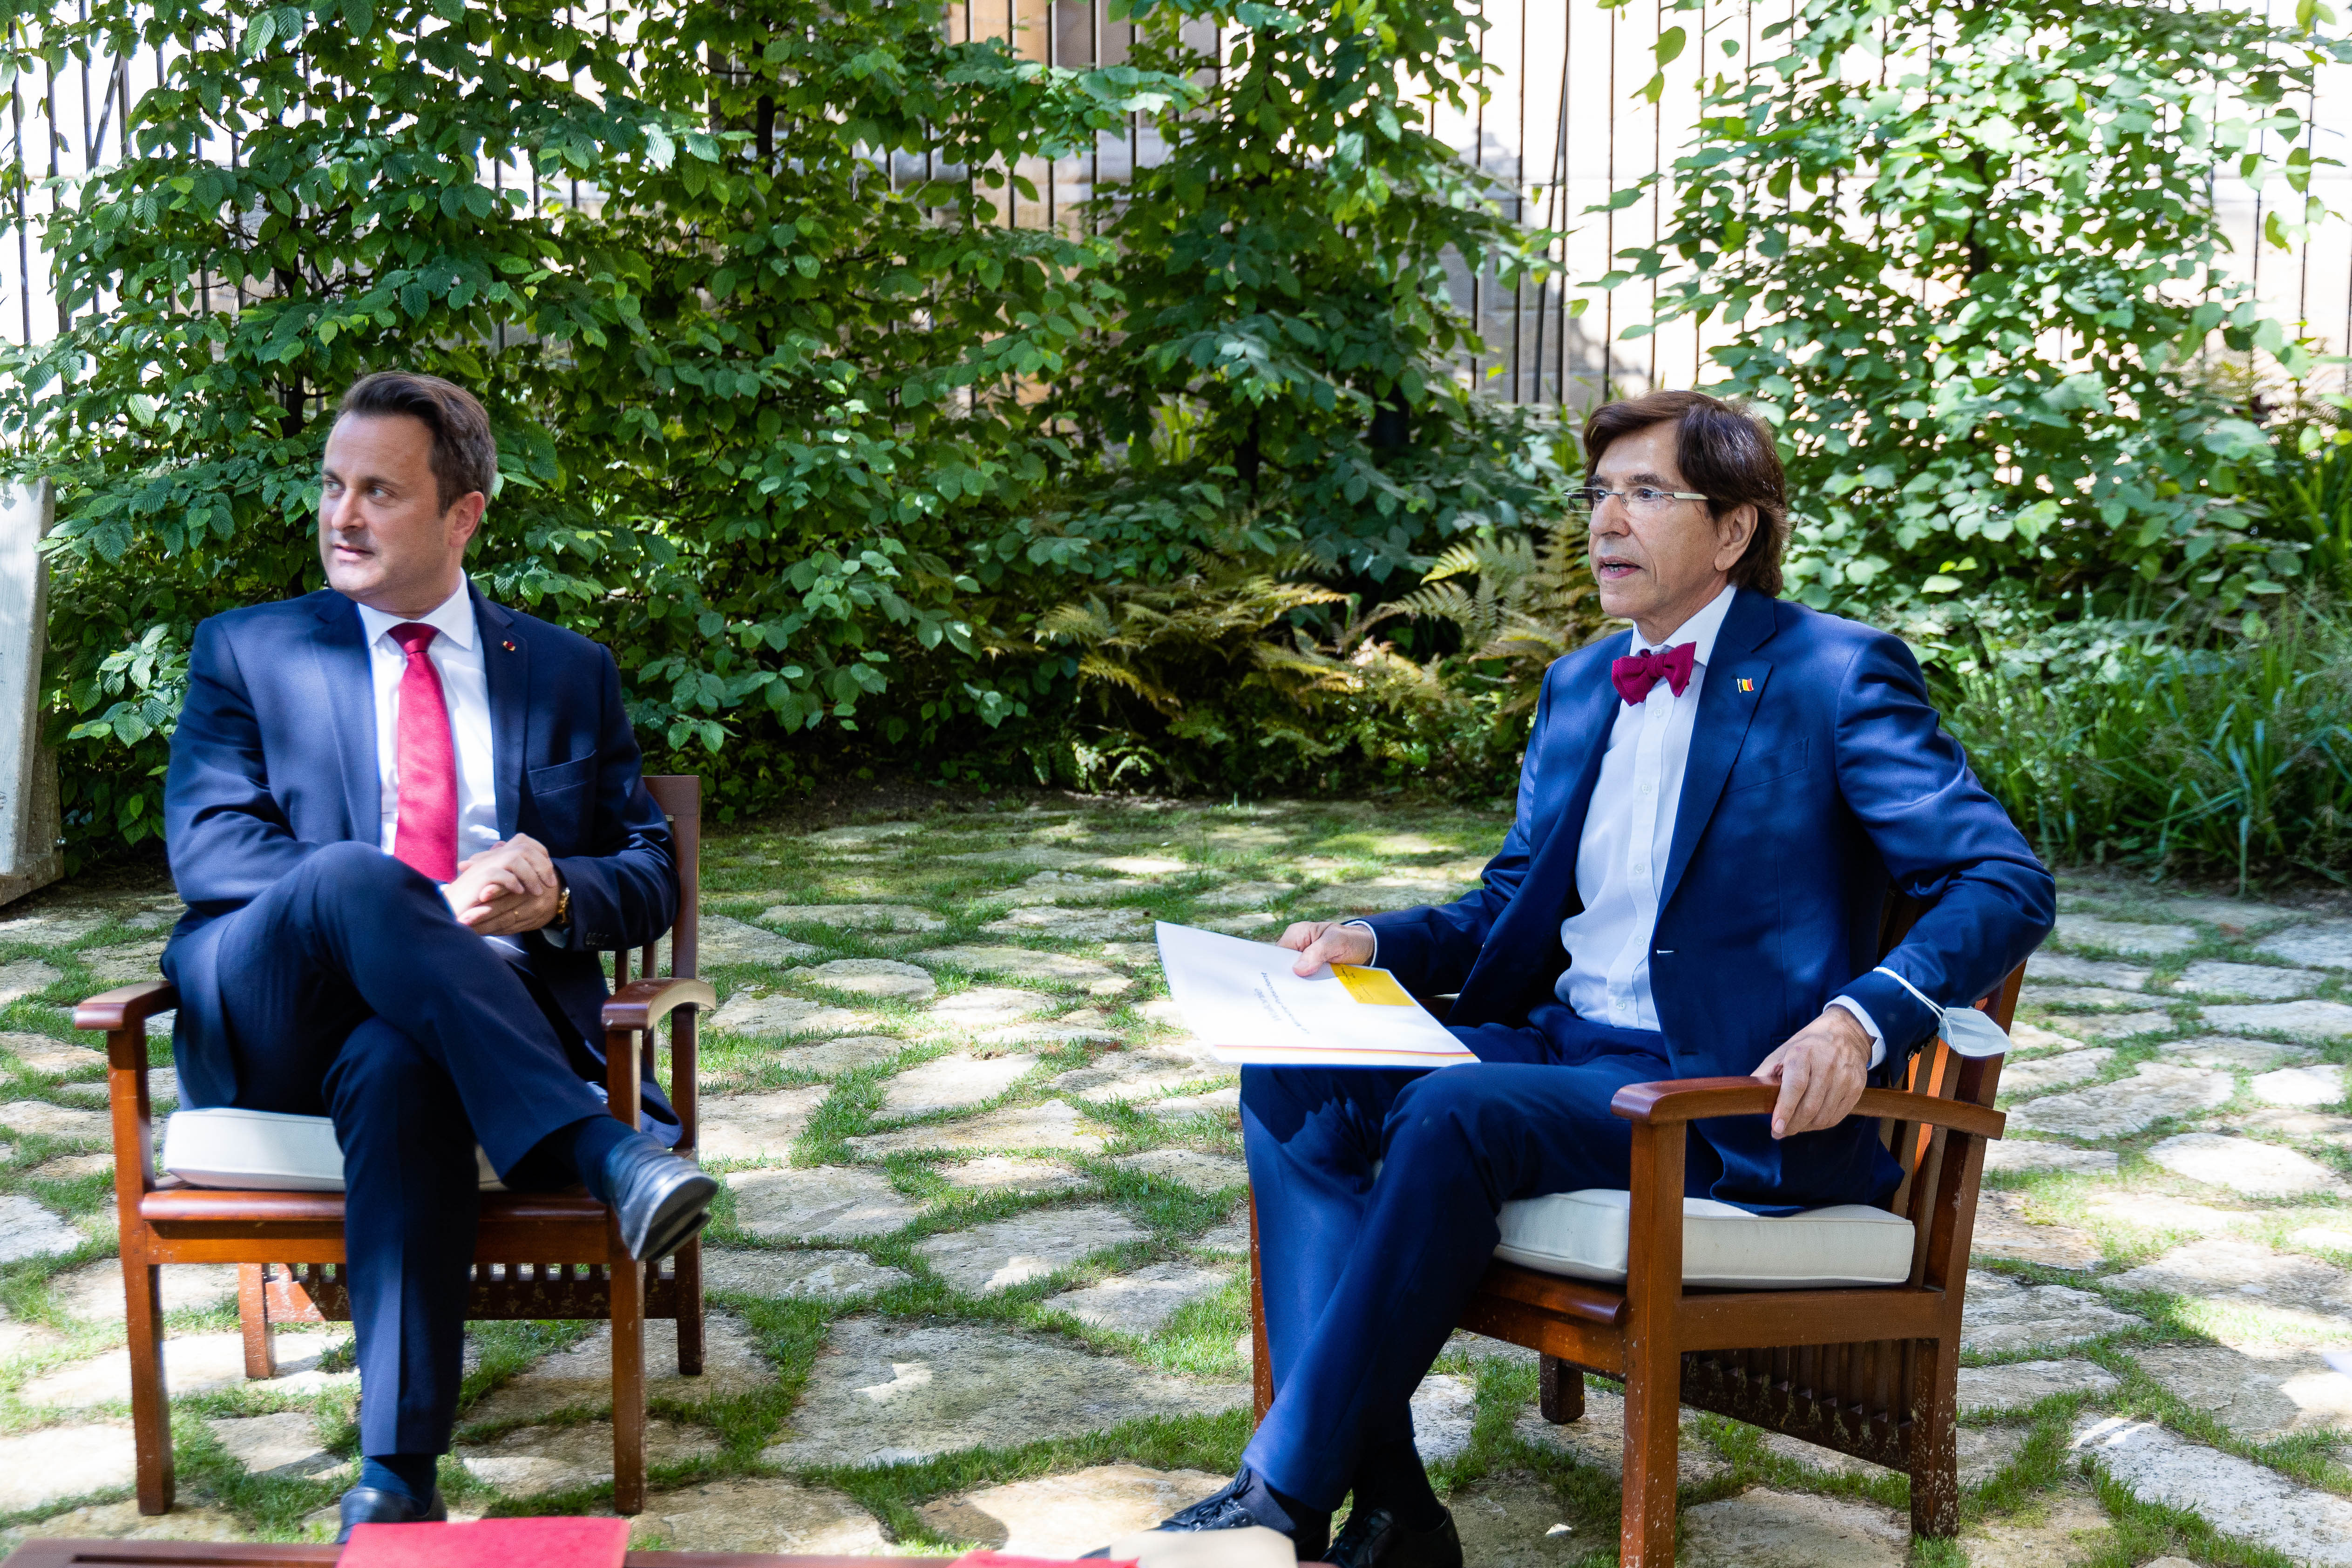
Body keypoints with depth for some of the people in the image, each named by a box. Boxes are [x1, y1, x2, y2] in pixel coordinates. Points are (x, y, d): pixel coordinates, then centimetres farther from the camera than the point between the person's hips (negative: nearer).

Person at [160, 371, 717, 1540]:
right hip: (271, 1020, 0)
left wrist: (559, 896, -10)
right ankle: (606, 1152, -40)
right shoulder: (246, 649, 16)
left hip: (460, 1018, 0)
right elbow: (204, 848, 1)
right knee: (353, 877, -34)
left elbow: (650, 878, 16)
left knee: (402, 1071, -37)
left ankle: (397, 1481, -38)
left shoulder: (568, 674, 19)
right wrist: (423, 906, -15)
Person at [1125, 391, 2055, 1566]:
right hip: (1560, 1047, 7)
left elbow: (2007, 884, -11)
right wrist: (1372, 942, 2)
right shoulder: (1578, 687, 17)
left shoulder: (1836, 675, -4)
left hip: (1733, 1097, -7)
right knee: (1292, 1076, -14)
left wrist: (1859, 1021, -28)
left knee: (1457, 1110, -32)